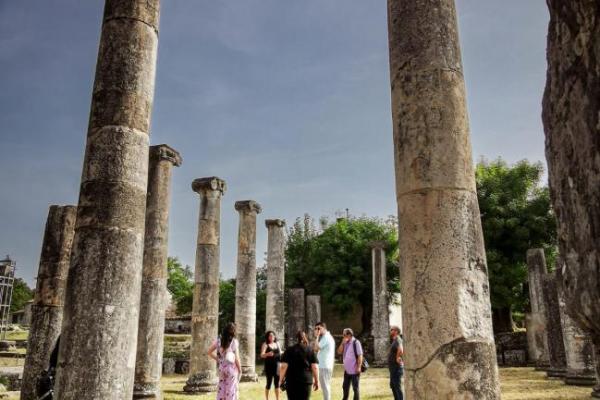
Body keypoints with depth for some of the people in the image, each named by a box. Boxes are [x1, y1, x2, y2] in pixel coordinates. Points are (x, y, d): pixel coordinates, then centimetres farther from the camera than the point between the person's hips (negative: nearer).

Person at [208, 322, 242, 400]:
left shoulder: (219, 340, 1)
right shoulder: (234, 342, -11)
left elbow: (209, 352, 5)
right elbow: (237, 358, -11)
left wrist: (217, 359, 11)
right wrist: (240, 369, 0)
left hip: (221, 367, 4)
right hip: (231, 367, -4)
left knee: (221, 388, 13)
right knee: (231, 389, 5)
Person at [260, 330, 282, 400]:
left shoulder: (277, 344, 9)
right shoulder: (265, 344, -6)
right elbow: (262, 355, -18)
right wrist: (267, 354, -37)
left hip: (277, 365, 4)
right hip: (269, 366, -4)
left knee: (277, 383, 6)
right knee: (269, 382, 0)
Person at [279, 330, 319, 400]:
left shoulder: (289, 350, 1)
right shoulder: (310, 350, 3)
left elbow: (284, 366, -6)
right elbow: (315, 367, -2)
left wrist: (281, 379, 1)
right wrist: (316, 381, 5)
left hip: (291, 381, 0)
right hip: (306, 380, 0)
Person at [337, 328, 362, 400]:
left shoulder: (356, 342, -12)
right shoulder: (345, 343, 11)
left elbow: (360, 355, -15)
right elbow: (339, 352, 5)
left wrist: (358, 367, -19)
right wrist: (342, 343, -6)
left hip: (354, 370, -8)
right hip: (347, 370, 8)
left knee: (355, 388, 3)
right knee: (345, 387, 16)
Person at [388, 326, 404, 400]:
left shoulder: (397, 340, -18)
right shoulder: (395, 341, 13)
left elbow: (400, 350, -38)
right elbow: (403, 351, 30)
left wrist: (397, 358, -23)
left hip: (396, 368, -10)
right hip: (393, 368, 10)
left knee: (397, 386, -6)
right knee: (393, 385, 18)